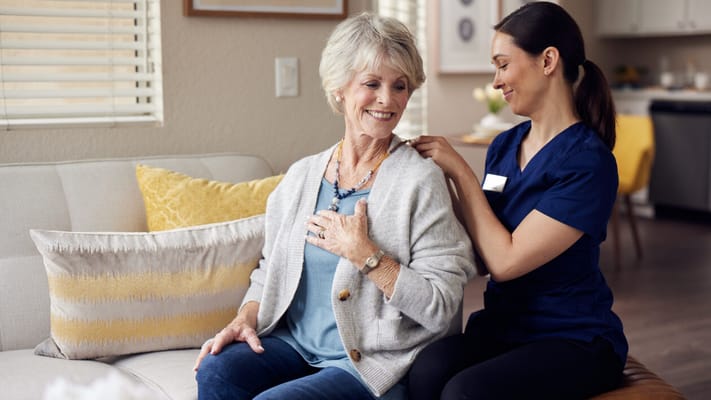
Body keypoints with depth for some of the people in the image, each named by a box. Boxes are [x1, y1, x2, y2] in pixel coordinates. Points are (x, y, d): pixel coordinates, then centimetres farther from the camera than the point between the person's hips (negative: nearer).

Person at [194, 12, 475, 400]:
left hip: (373, 363, -4)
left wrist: (364, 255, -19)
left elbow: (442, 308, -14)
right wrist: (245, 319, -2)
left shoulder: (420, 180, -10)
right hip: (293, 344, 5)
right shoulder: (302, 175, 7)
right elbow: (271, 268, 16)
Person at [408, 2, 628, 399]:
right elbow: (481, 255, 5)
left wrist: (460, 170, -13)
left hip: (575, 339, -5)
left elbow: (505, 261, -19)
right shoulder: (504, 145, 6)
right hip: (502, 325, 5)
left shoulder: (588, 161, -15)